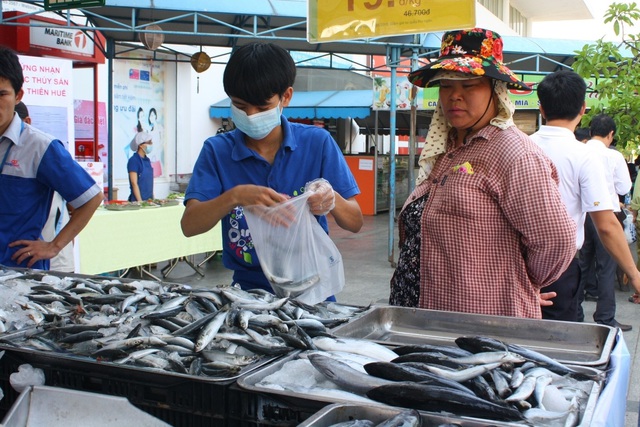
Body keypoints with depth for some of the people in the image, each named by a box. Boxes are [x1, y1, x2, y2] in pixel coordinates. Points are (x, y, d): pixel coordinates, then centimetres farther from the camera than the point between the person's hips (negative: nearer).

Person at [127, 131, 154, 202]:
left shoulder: (147, 160, 12)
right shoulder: (133, 160, -10)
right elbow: (134, 183, -14)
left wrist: (153, 198, 13)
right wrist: (140, 201, -18)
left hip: (149, 199, 7)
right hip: (138, 200, -7)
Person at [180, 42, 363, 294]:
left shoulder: (318, 142, 0)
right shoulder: (217, 150, 2)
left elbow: (355, 223, 0)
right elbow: (189, 225, -7)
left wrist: (332, 200, -21)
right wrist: (234, 196, -24)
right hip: (250, 289, 0)